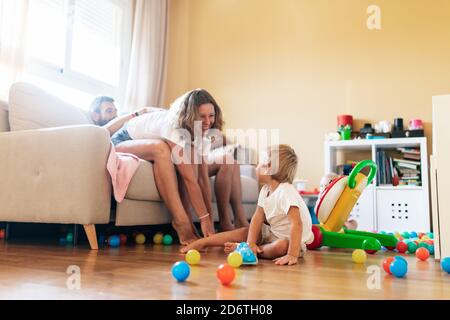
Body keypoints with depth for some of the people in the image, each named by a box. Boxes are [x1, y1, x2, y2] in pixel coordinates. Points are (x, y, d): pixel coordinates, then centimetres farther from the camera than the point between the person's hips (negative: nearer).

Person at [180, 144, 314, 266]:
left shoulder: (286, 192, -29)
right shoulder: (265, 190, -1)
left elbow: (297, 223, -37)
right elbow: (257, 218, -5)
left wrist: (292, 255, -43)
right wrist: (250, 242, -18)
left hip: (291, 240, -8)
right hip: (273, 233, 8)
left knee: (281, 246, -38)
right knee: (243, 232, 0)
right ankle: (201, 243, 5)